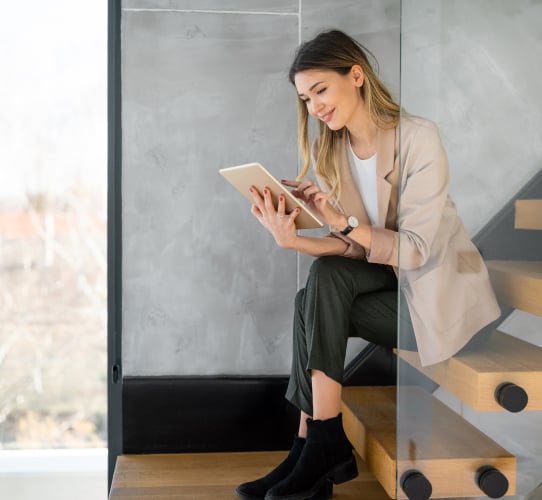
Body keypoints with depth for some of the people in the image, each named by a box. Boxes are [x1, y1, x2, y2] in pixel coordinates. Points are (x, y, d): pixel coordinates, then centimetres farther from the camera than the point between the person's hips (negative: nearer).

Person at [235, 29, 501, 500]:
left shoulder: (419, 138, -19)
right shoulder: (328, 151, 0)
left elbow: (416, 250, -24)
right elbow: (351, 247, -6)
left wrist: (342, 221, -35)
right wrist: (293, 239, -25)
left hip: (441, 288, -5)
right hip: (386, 275, 6)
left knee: (314, 306, -22)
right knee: (325, 274, -25)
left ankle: (320, 442, -8)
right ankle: (319, 446, -17)